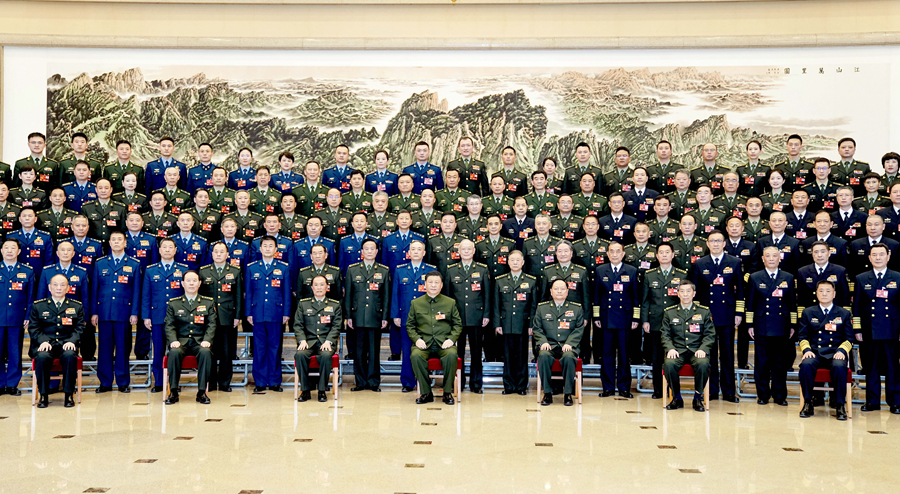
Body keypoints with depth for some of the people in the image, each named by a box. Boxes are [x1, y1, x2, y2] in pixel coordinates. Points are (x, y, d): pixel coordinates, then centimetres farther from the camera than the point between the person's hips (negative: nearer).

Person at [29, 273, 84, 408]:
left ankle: (68, 395, -22)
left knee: (70, 355, -35)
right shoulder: (38, 306, 14)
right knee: (42, 356, -35)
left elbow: (79, 328, 7)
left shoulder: (77, 306, 14)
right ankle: (44, 395, -20)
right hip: (46, 344, 0)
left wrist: (72, 341, -12)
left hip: (66, 344, 0)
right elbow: (33, 327, 7)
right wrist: (42, 341, -12)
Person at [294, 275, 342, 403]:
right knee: (299, 355, -31)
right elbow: (298, 325, 8)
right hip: (308, 341, 1)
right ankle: (305, 390, -16)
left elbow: (336, 326, 5)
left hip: (326, 342, -1)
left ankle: (322, 391, -18)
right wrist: (302, 340, -10)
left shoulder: (335, 305, 13)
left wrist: (328, 341, -12)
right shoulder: (303, 304, 15)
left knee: (326, 356, -34)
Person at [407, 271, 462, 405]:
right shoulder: (416, 303, 14)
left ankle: (448, 392, -16)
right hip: (424, 342, 1)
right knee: (415, 356, -33)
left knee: (452, 355, -35)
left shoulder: (450, 302, 13)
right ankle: (426, 393, -17)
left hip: (444, 342, 0)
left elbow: (458, 324, 13)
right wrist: (416, 339, -4)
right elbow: (410, 325, 15)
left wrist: (451, 339, -5)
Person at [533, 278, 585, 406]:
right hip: (549, 345, 1)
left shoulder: (577, 308, 13)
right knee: (543, 356, -34)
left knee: (569, 357, -35)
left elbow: (579, 329, 6)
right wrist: (543, 342, -8)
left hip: (567, 346, -1)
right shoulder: (542, 307, 14)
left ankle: (567, 393, -21)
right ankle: (547, 393, -20)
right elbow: (536, 328, 10)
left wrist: (569, 343, -10)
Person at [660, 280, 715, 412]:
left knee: (703, 364, -35)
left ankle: (697, 398, -12)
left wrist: (703, 349, -11)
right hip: (677, 351, 1)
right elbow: (665, 334, 9)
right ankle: (677, 398, -10)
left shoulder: (704, 311, 11)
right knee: (669, 364, -33)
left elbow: (710, 335, 7)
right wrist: (670, 348, -10)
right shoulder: (669, 312, 13)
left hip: (697, 351, 0)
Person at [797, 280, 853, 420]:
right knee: (806, 364, -34)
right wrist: (806, 350, -8)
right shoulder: (808, 312, 15)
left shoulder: (844, 313, 14)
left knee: (839, 366, -36)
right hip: (814, 352, 0)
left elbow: (849, 338, 11)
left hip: (835, 353, 0)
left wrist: (841, 351, -9)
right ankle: (808, 403, -20)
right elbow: (802, 336, 12)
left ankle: (840, 406, -22)